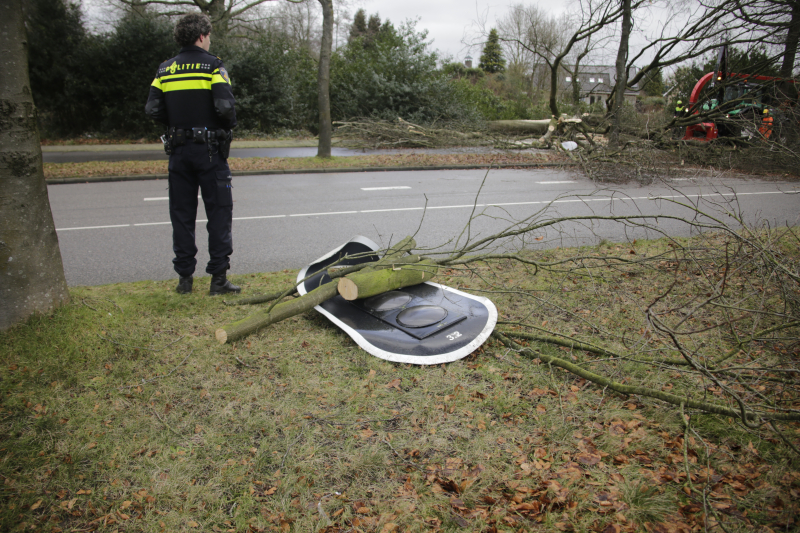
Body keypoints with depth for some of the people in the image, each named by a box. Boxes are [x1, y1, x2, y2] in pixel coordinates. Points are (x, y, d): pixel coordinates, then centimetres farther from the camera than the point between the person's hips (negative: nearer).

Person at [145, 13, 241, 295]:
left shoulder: (165, 69, 9)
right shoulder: (213, 65, -5)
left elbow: (152, 109, 1)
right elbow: (225, 107, -17)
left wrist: (176, 124, 16)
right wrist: (228, 127, 2)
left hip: (179, 150, 4)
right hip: (210, 148, -4)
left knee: (182, 214, 10)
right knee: (219, 212, 2)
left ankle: (184, 277, 14)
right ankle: (219, 277, 1)